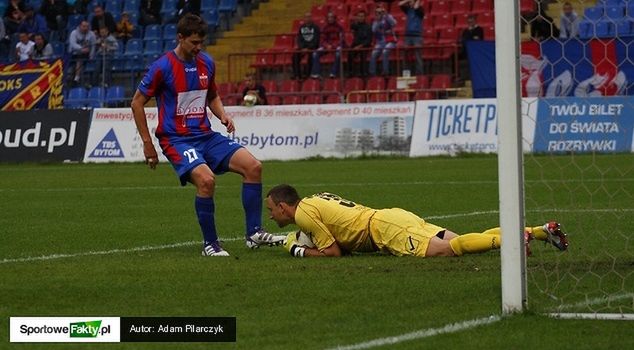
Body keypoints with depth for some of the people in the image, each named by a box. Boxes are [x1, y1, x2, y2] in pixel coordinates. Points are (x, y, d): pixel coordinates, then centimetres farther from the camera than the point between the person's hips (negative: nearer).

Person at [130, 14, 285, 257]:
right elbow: (137, 103, -3)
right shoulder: (163, 67, -10)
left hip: (206, 136, 6)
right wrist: (147, 143, -4)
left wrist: (223, 115, 3)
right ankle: (210, 244, -14)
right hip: (176, 139, -6)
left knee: (253, 166, -9)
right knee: (206, 179, -31)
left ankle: (254, 234, -3)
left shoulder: (207, 63, 7)